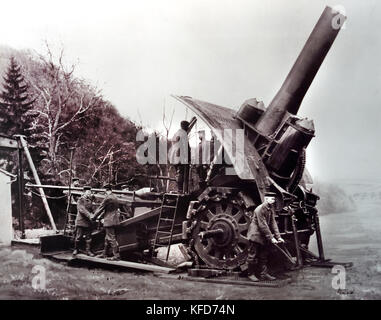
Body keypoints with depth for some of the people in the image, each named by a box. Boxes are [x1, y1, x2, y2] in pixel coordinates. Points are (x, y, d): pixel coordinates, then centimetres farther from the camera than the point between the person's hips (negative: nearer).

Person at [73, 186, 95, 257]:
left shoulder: (90, 200, 13)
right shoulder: (80, 200, -6)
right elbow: (82, 210, -18)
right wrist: (89, 215, -28)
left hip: (88, 222, 5)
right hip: (80, 221, -5)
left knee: (88, 237, 5)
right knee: (78, 237, 2)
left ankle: (88, 251, 12)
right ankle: (75, 249, 19)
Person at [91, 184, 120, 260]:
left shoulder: (108, 198, -15)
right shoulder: (115, 198, 14)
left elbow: (100, 208, -8)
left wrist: (94, 217, 3)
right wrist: (100, 216, 22)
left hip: (109, 221, -9)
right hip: (114, 220, 9)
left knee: (111, 238, -6)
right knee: (107, 238, 17)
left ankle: (117, 255, -6)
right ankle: (104, 254, 25)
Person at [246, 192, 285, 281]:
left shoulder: (271, 209, 5)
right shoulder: (260, 209, -20)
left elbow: (273, 223, 4)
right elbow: (263, 225, -22)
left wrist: (278, 237, -4)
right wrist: (271, 238, -21)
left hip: (264, 237, 8)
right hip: (255, 235, -8)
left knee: (263, 256, 12)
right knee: (253, 256, 1)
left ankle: (263, 274, 19)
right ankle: (251, 274, 12)